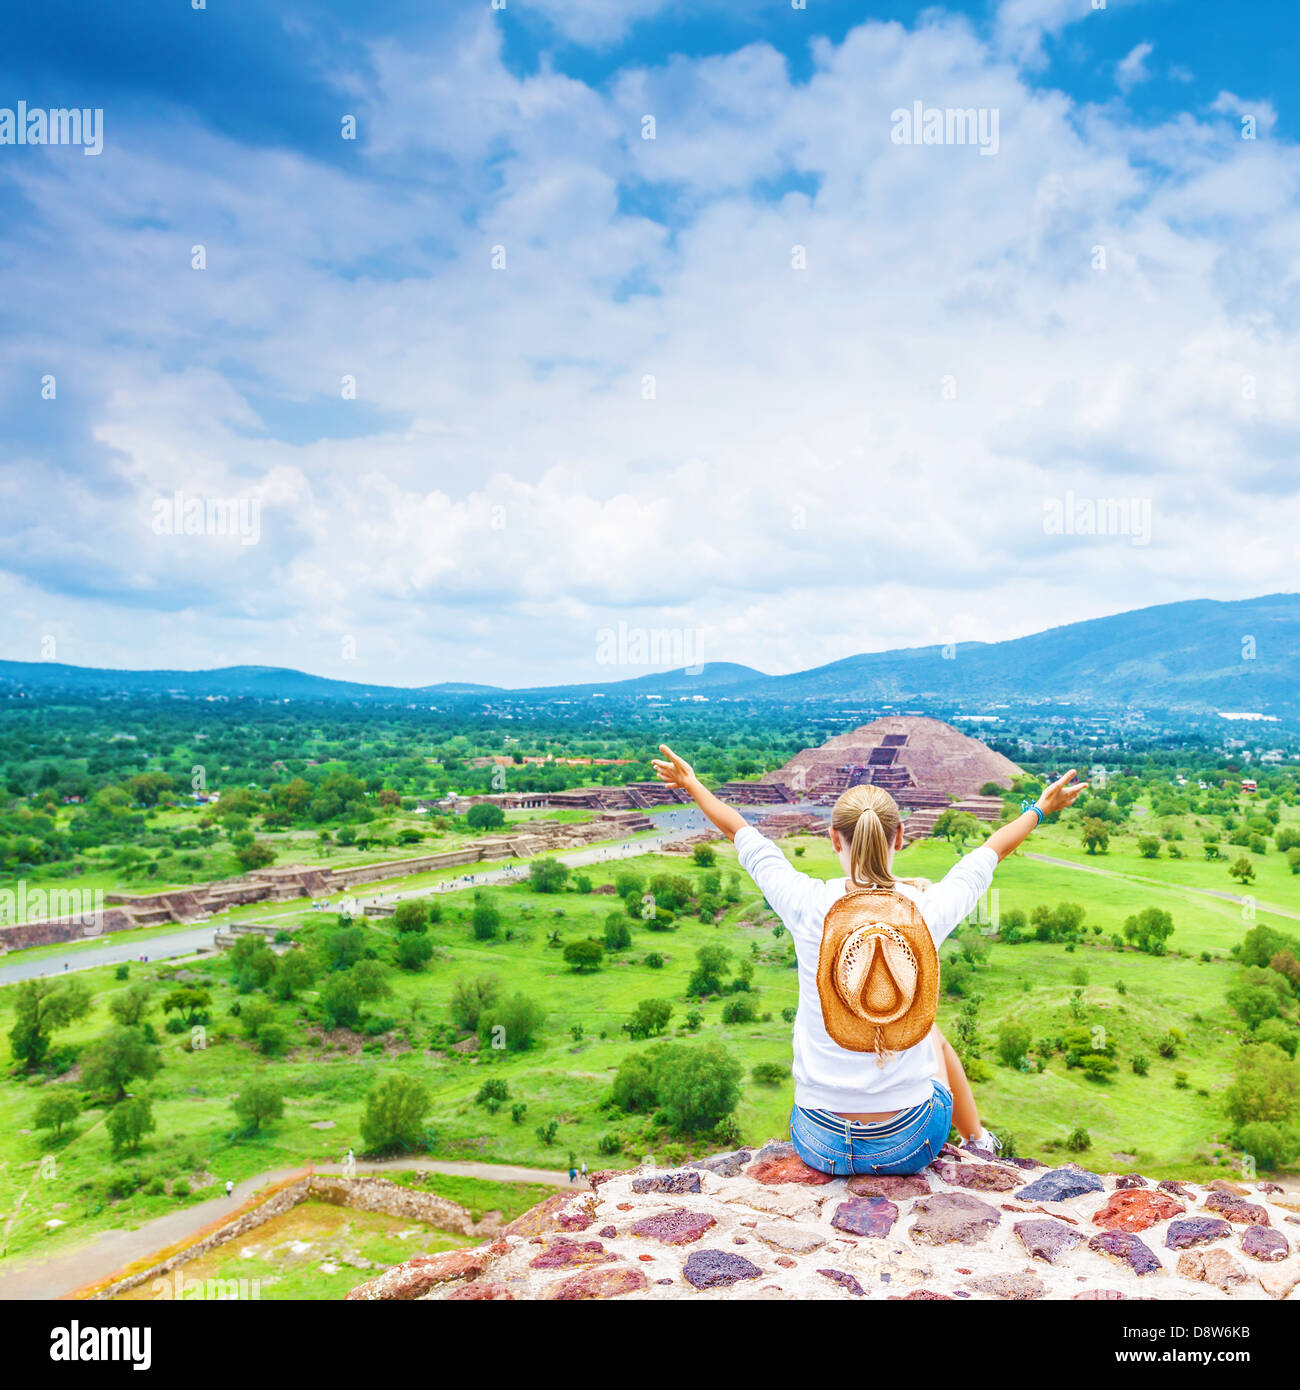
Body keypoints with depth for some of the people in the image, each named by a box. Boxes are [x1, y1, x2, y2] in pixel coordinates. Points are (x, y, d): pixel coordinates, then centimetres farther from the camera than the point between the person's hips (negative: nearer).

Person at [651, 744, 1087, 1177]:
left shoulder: (809, 906, -16)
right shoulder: (929, 907, -14)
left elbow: (744, 835, 2)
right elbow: (990, 852, 6)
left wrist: (692, 785, 19)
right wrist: (1040, 808, 26)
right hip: (911, 1146, 1)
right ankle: (977, 1139, 54)